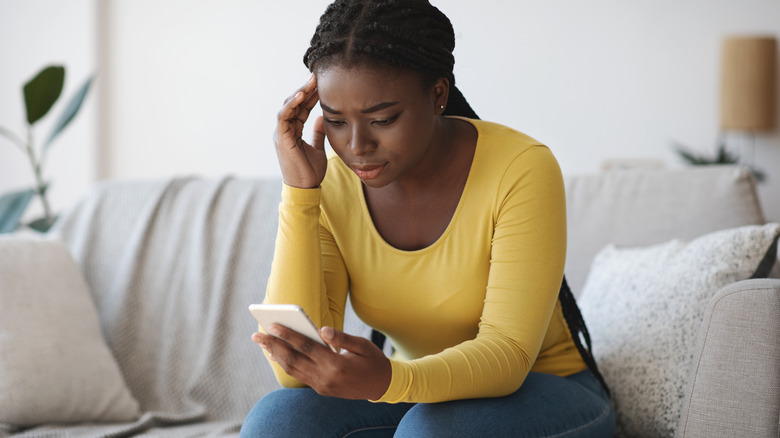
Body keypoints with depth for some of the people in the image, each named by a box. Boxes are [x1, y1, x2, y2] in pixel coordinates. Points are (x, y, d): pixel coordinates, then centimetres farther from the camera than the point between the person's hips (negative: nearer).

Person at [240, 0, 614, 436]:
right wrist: (299, 192, -24)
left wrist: (388, 381, -46)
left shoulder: (521, 170, -21)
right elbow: (294, 370, -19)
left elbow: (508, 353, -26)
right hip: (413, 396, 4)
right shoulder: (330, 187, -10)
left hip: (540, 395, -3)